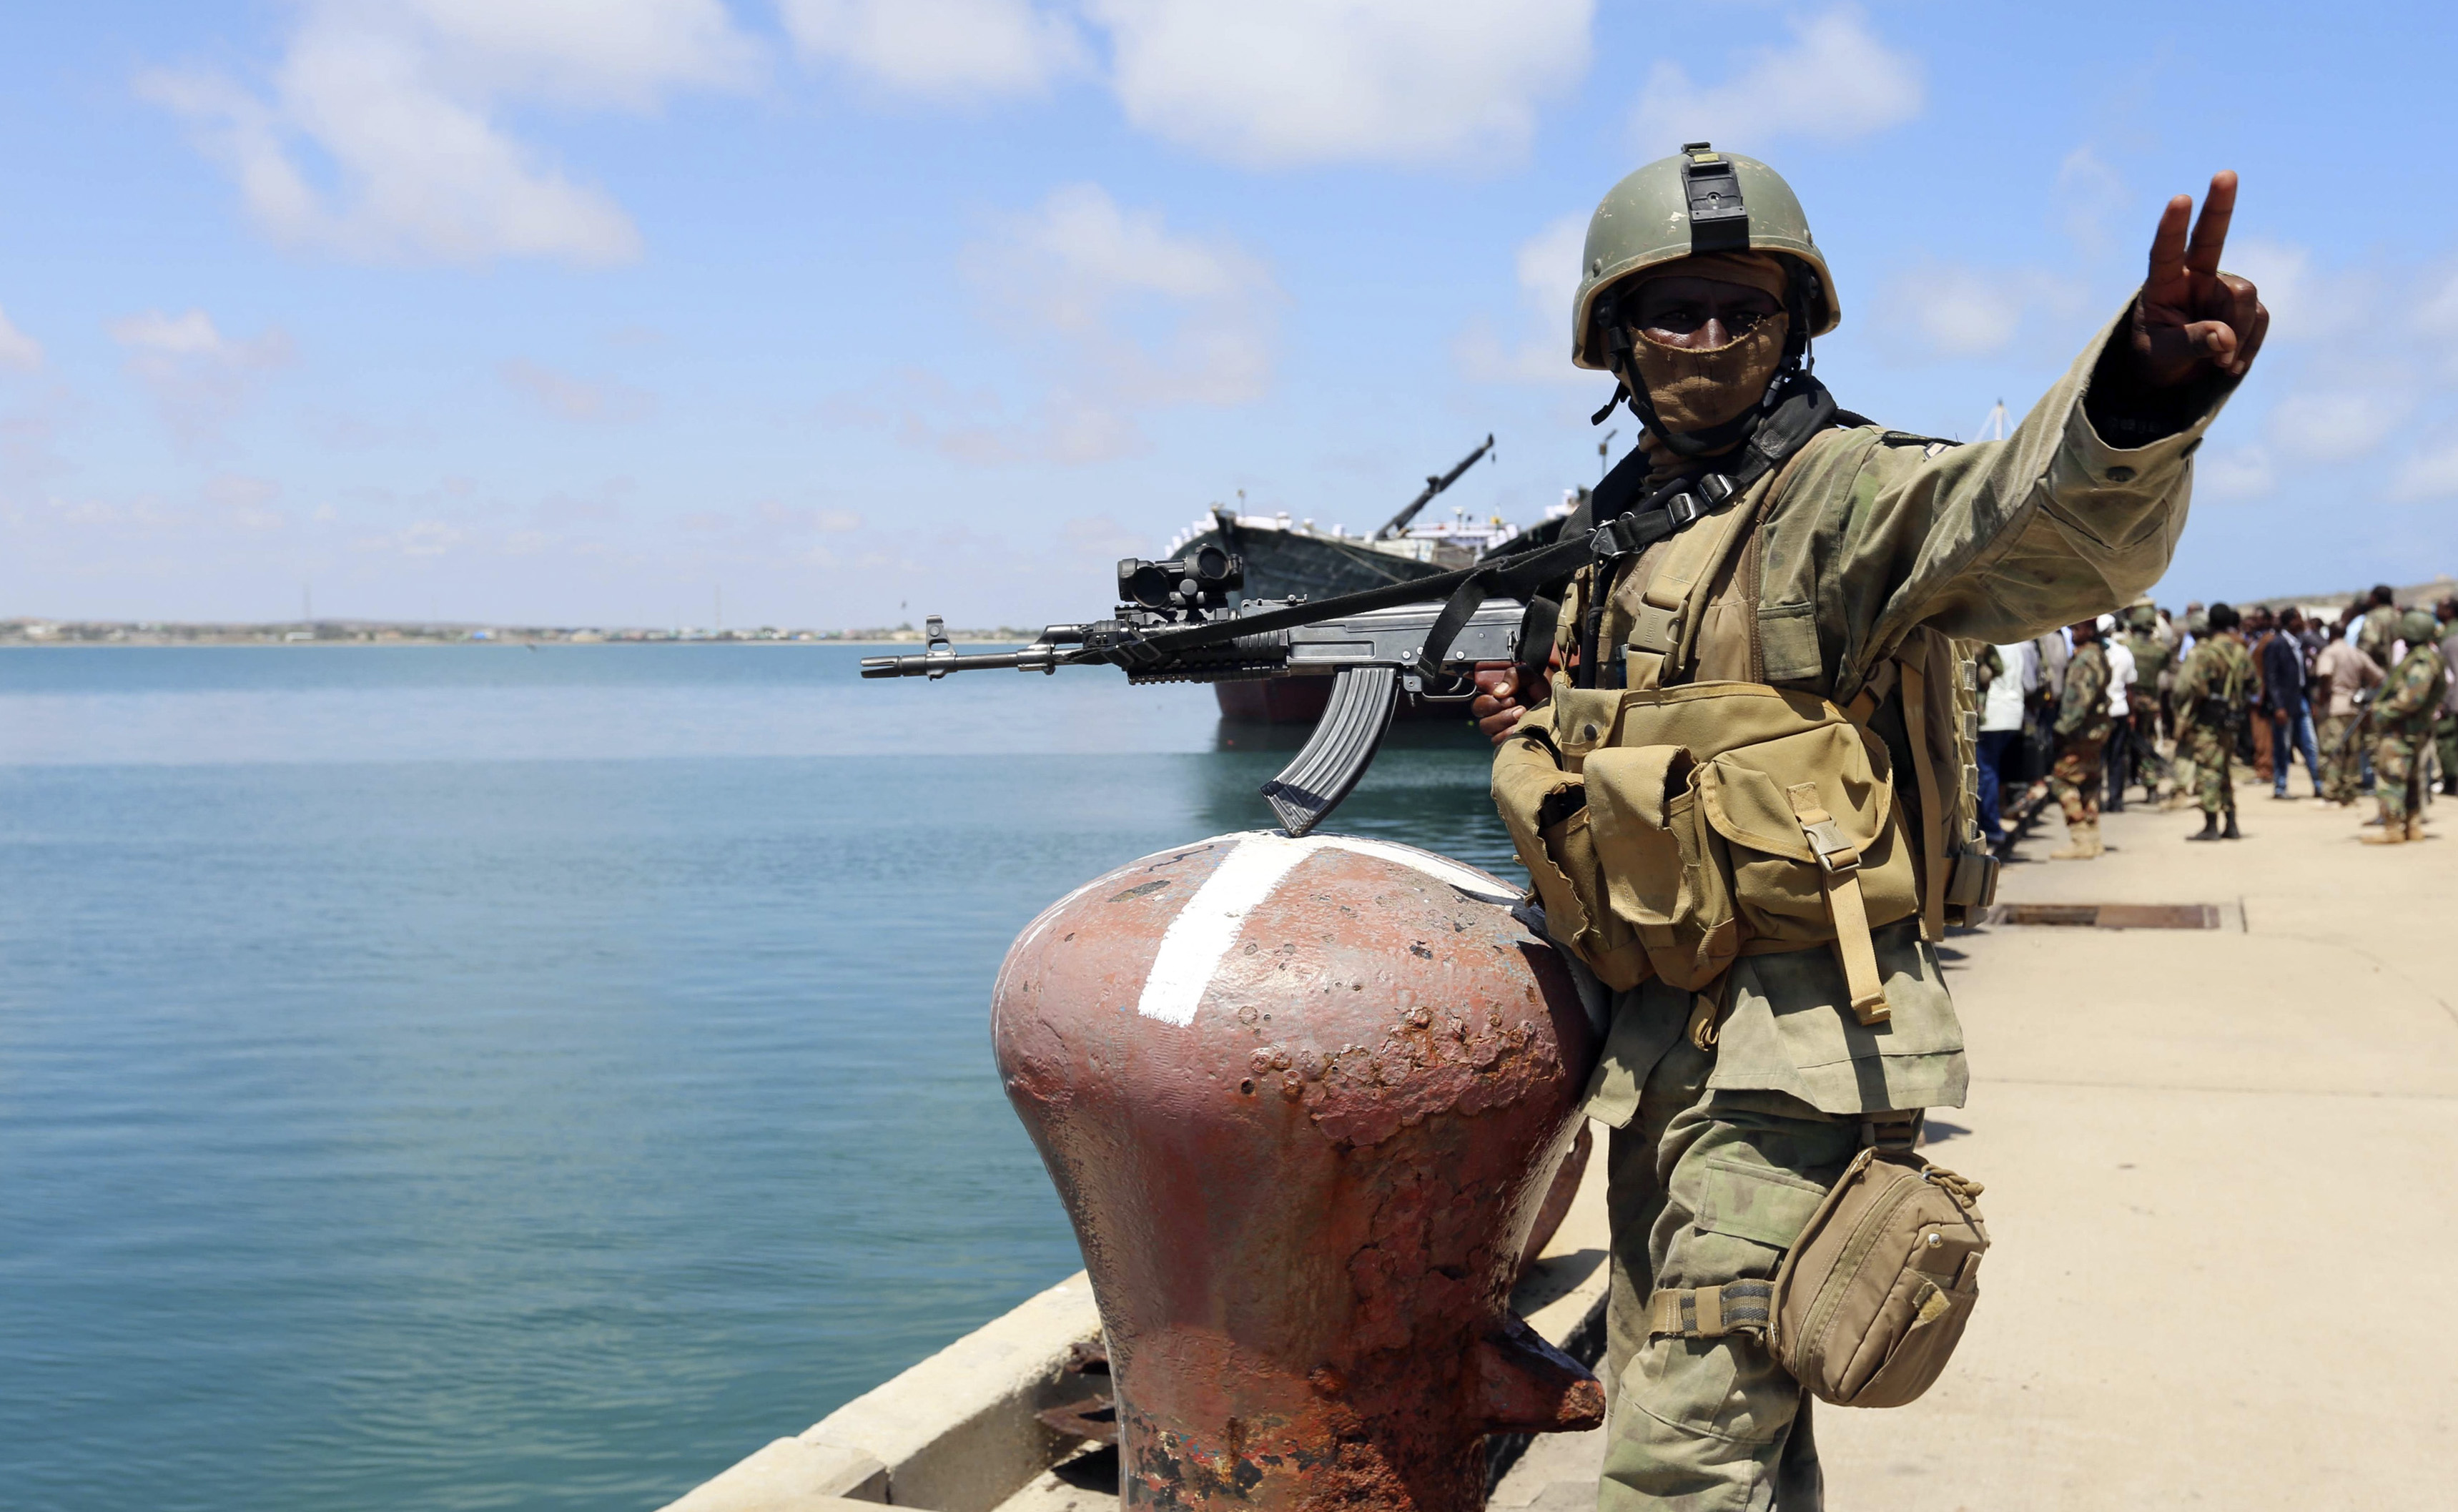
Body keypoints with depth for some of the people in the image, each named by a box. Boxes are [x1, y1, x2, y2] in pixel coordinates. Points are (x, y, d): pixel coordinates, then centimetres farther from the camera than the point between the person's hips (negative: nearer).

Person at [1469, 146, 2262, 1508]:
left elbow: (2037, 525, -36)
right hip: (1659, 1039, 8)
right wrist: (1538, 730, 5)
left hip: (1795, 1048, -8)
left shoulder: (1837, 492, -13)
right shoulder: (1622, 542, 11)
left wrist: (2138, 399, -58)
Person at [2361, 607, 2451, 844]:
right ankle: (2413, 825, 22)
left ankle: (2392, 829, -8)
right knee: (2411, 778, 15)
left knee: (2390, 777, -9)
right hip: (2411, 729, 11)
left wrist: (2384, 711, -18)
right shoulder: (2416, 656, 14)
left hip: (2401, 729, -11)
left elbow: (2412, 698, -26)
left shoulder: (2422, 661, -19)